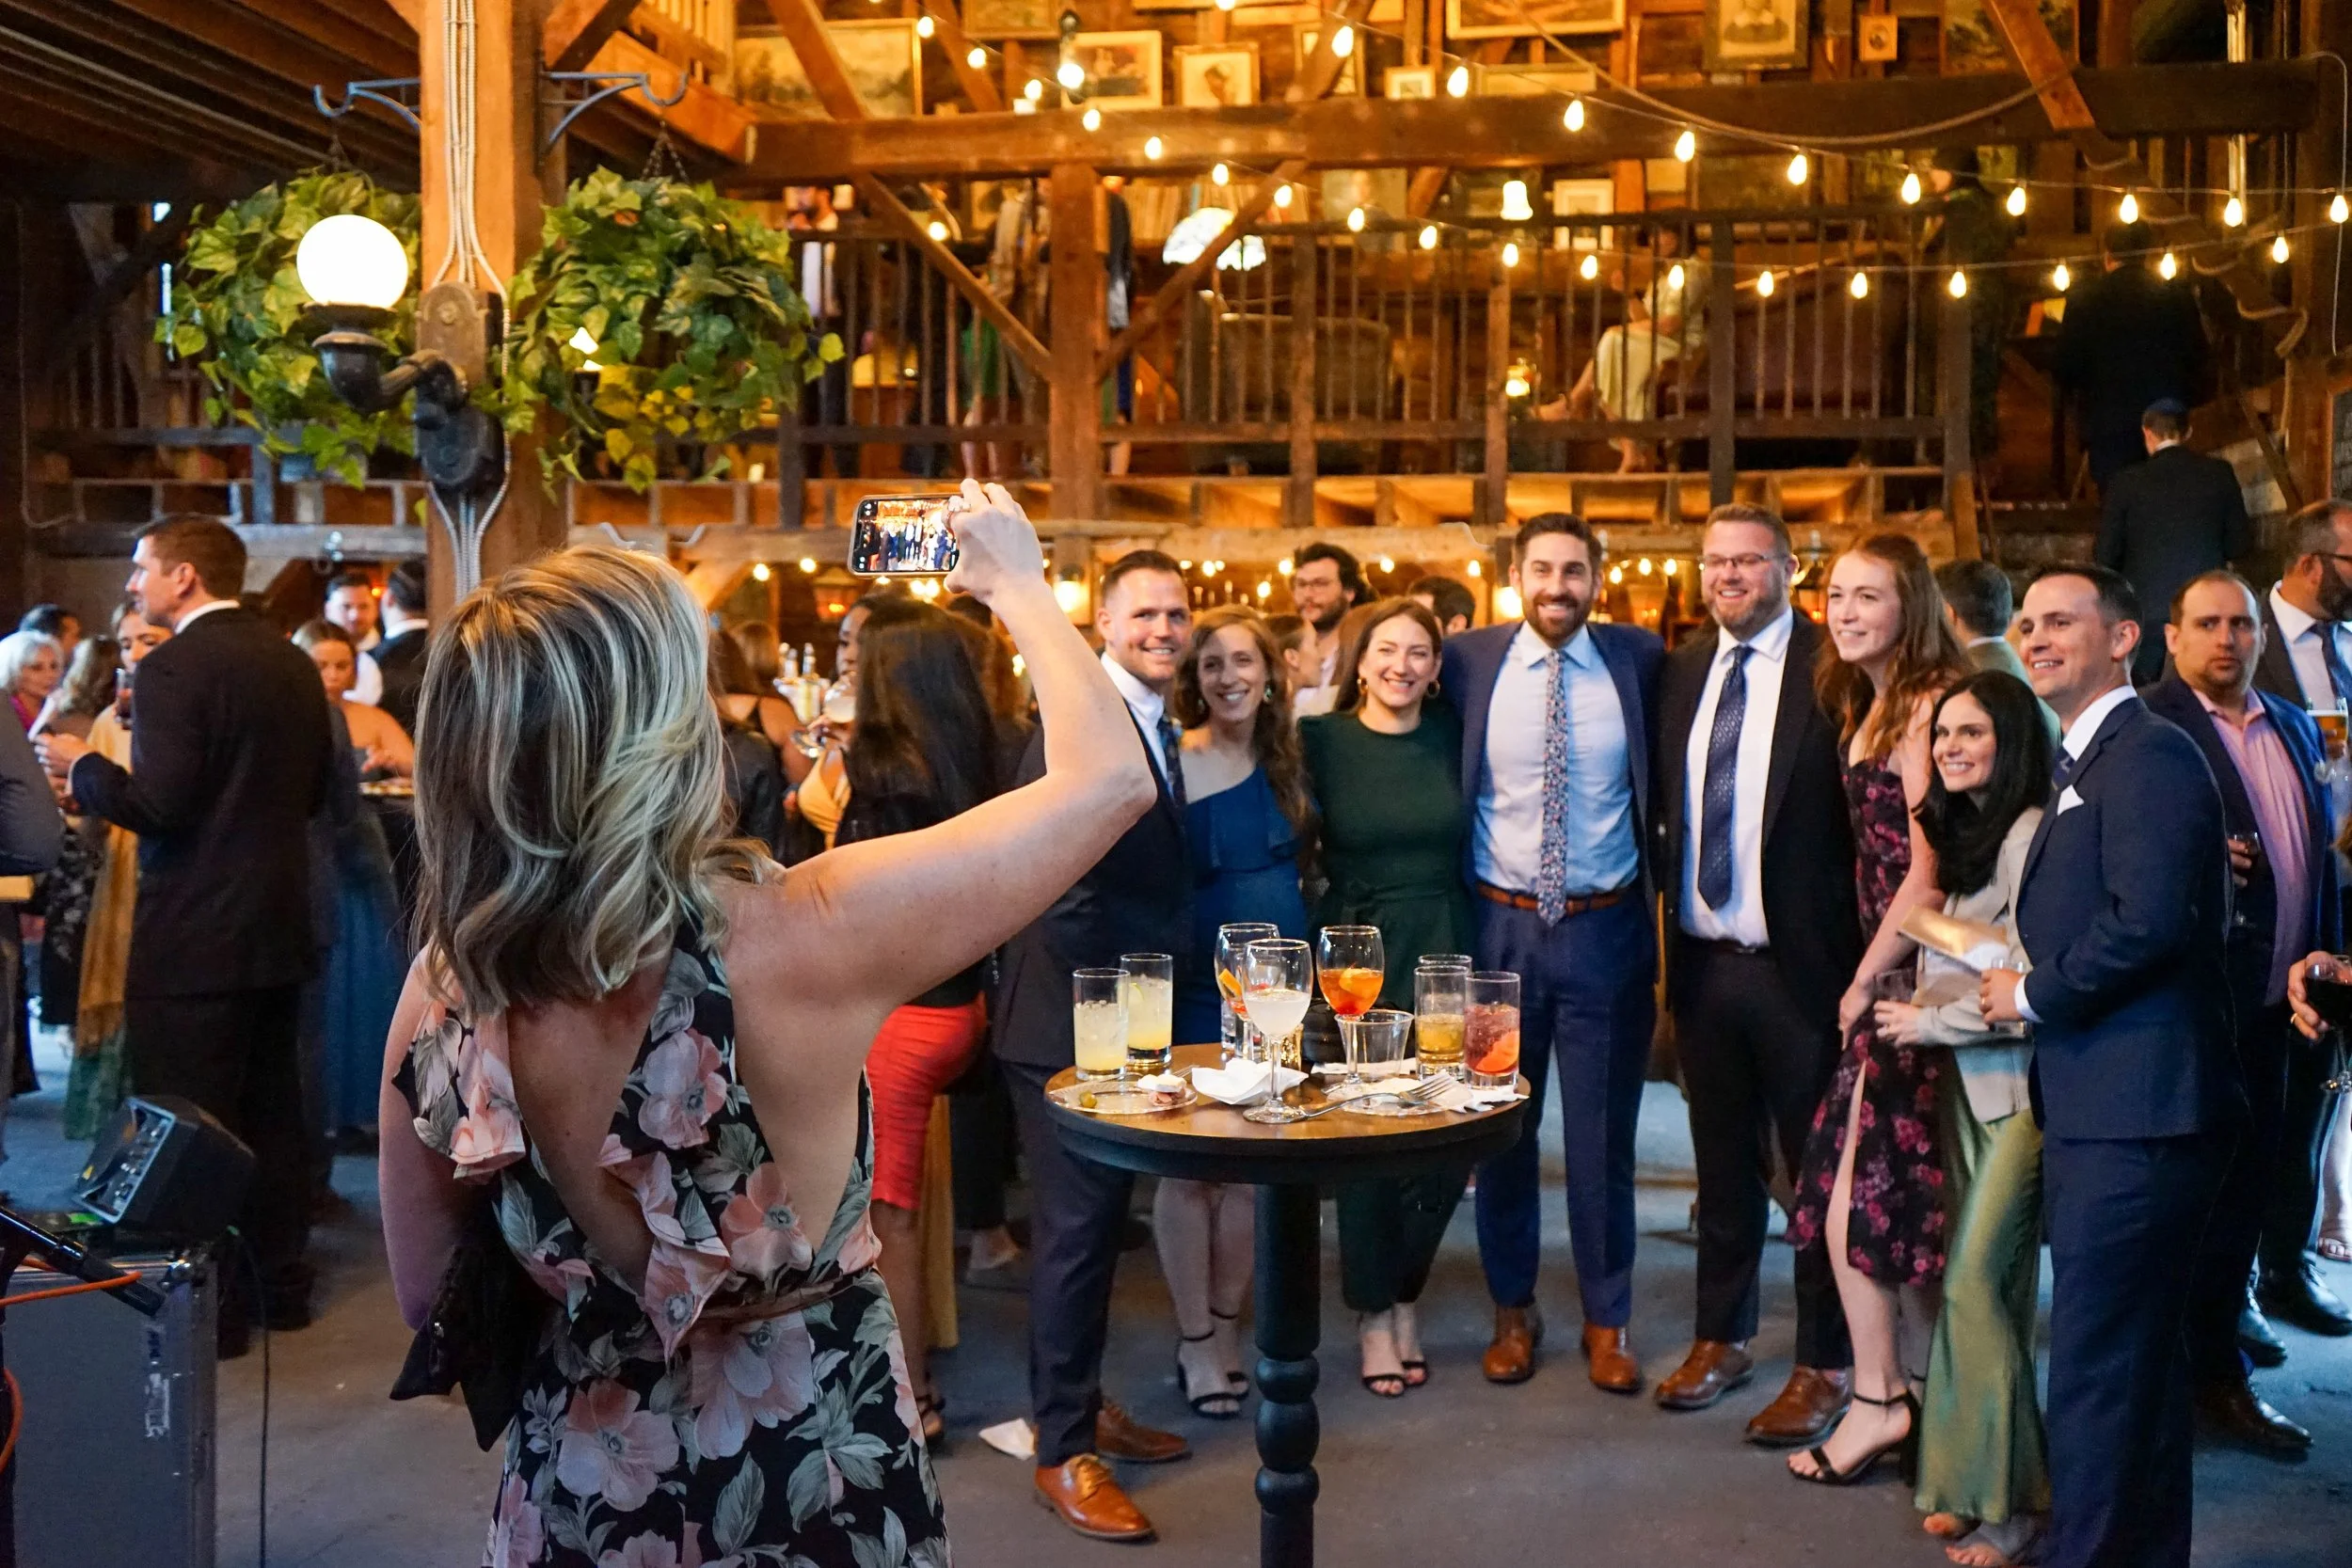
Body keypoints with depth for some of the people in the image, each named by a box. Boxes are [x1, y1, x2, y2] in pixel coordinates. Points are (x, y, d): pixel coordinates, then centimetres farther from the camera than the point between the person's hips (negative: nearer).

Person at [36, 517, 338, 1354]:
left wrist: (81, 765, -4)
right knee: (271, 1112, 16)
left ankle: (212, 1308, 8)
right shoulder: (291, 662, 8)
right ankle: (281, 1284, 25)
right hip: (277, 927, 8)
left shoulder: (175, 667, -16)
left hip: (193, 938, -8)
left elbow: (157, 805, -20)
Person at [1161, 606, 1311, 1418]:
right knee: (1191, 1163, 2)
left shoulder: (1289, 758, 7)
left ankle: (1225, 1328, 23)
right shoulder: (1172, 763, -9)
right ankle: (1195, 1340, 15)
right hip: (1199, 982, -5)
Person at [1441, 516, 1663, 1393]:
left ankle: (1608, 1320, 24)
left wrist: (1655, 895, 3)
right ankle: (1513, 1311, 28)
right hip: (1500, 927, 0)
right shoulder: (1468, 661, -2)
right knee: (1501, 1130, 11)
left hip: (1606, 931, 0)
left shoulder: (1639, 661, 0)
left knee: (1603, 1135, 8)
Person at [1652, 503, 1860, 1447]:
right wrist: (1667, 881, 5)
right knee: (1723, 1163, 17)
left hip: (1796, 966, -5)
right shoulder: (1681, 672, 9)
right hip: (1702, 961, 5)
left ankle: (1824, 1364, 19)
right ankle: (1722, 1337, 32)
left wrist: (1857, 963, -15)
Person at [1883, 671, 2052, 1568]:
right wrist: (1916, 1014, 4)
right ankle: (1970, 1484, 17)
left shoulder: (2029, 833, -14)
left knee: (1974, 1284, -8)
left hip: (2016, 1085, -8)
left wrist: (1930, 1022, -10)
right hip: (1962, 1082, 8)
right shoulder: (1959, 834, 15)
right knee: (1995, 1287, 11)